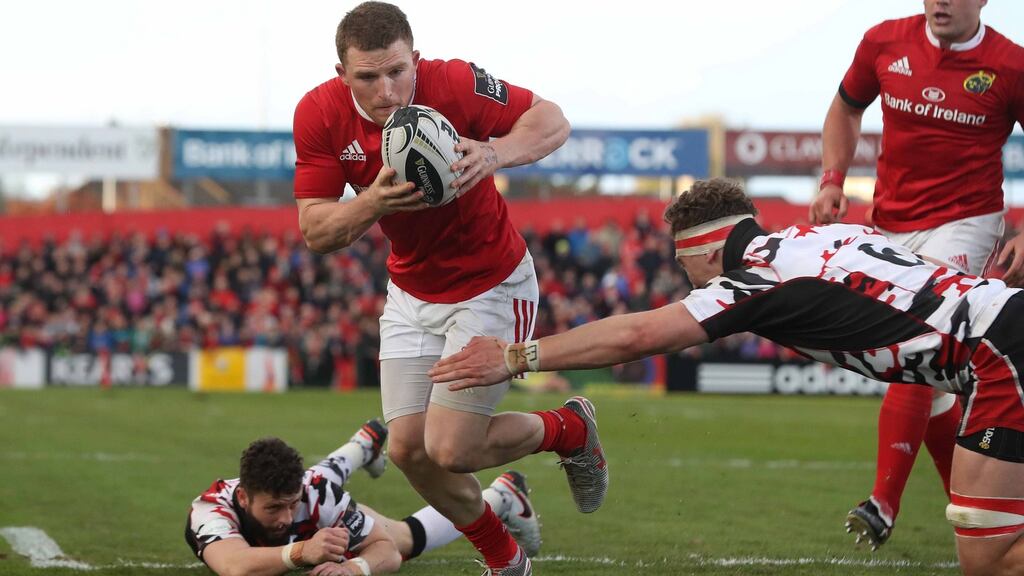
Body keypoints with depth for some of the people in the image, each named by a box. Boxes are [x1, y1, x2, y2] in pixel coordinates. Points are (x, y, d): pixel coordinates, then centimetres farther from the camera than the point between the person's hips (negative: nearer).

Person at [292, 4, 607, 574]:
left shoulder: (454, 84, -25)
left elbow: (552, 121, -16)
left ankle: (571, 428, 17)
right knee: (408, 449, 0)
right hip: (411, 292, 5)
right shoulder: (319, 115, -15)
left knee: (450, 449, -13)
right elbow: (315, 231, -14)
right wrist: (375, 201, -35)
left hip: (493, 286, -5)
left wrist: (494, 154, -37)